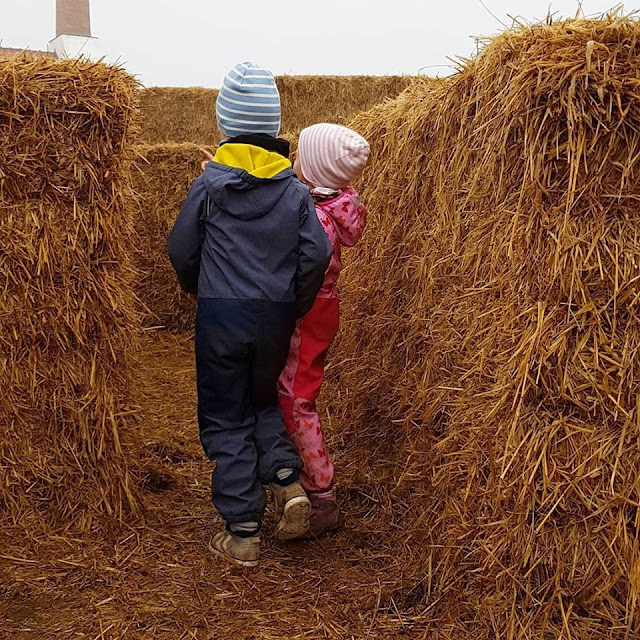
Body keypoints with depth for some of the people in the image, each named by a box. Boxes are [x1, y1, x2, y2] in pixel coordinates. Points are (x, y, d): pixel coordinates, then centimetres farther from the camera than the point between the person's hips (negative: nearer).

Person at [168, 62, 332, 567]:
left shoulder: (210, 184, -5)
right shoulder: (295, 190, 0)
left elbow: (181, 248, 1)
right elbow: (317, 252, -5)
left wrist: (195, 286, 22)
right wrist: (296, 305, 11)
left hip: (219, 316, -2)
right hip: (275, 317, 3)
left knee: (226, 421, 8)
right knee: (264, 401, 25)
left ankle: (243, 535, 10)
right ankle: (289, 481, 3)